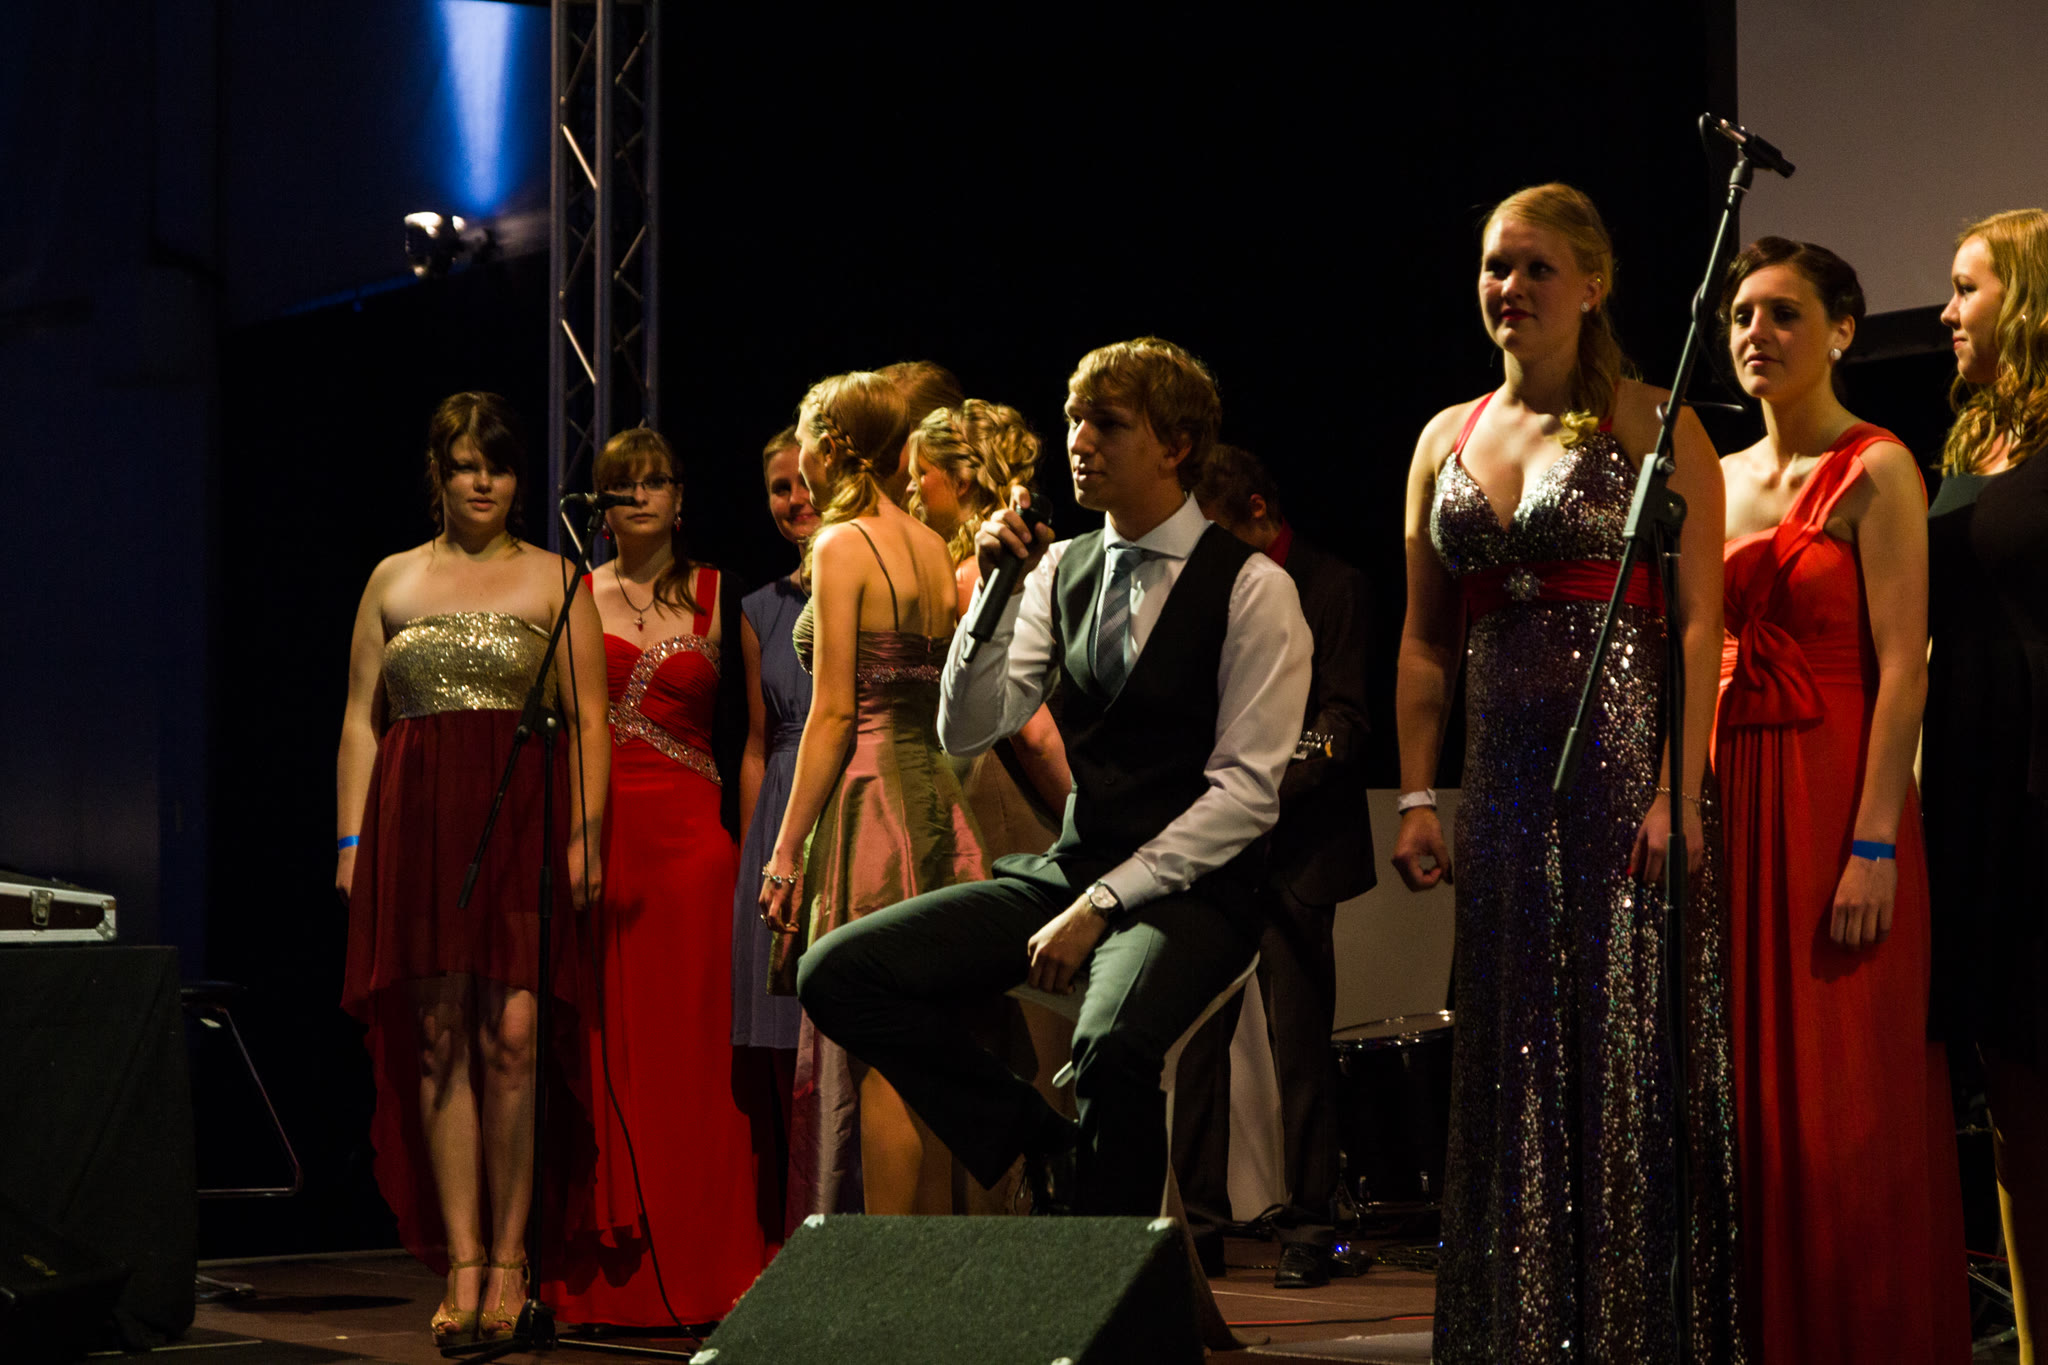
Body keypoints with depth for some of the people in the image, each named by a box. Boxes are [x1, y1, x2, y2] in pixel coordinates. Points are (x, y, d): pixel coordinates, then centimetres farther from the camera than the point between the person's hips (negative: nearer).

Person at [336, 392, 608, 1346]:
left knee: (512, 1036, -10)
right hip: (417, 821, 2)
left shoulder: (552, 579, 9)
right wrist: (352, 839, 4)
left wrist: (585, 833, -6)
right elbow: (361, 719, 13)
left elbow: (588, 722, 5)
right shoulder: (394, 581, 15)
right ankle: (462, 1266, -1)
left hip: (522, 820, -2)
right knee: (440, 1039, -2)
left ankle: (508, 1262, -2)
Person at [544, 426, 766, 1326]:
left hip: (691, 835, 0)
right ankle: (607, 1277, 2)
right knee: (604, 1047, -1)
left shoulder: (717, 599, 9)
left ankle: (692, 1274, 1)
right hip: (596, 834, 0)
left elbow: (746, 729, 8)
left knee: (689, 1045, -4)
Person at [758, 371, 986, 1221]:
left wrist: (786, 850, -10)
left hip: (869, 799, -7)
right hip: (935, 799, 7)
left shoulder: (842, 547, -8)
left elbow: (834, 713, -13)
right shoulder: (934, 549, 13)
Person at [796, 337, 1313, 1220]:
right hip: (1065, 871, 6)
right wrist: (995, 594, -7)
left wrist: (1102, 906, -17)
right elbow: (967, 734, 7)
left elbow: (1247, 791, -12)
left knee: (1114, 1045, -38)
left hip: (1185, 891, -6)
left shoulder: (1250, 587, -6)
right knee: (838, 974, -11)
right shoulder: (1062, 569, 11)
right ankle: (1042, 1147, -2)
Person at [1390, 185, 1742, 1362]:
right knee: (1514, 1074, 7)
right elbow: (1426, 641, 15)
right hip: (1506, 777, 5)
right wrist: (1418, 795, 7)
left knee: (1629, 1060, -4)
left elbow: (1699, 622, -9)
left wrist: (1677, 791, -17)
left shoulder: (1648, 424, -2)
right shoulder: (1446, 440, 14)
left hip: (1625, 766, -5)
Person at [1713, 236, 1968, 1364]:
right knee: (1747, 1097, 6)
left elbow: (1902, 667, -11)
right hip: (1730, 796, 6)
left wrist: (1874, 846, -19)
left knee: (1843, 1114, -6)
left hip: (1833, 795, -6)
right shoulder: (1720, 480, 15)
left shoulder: (1875, 470, -4)